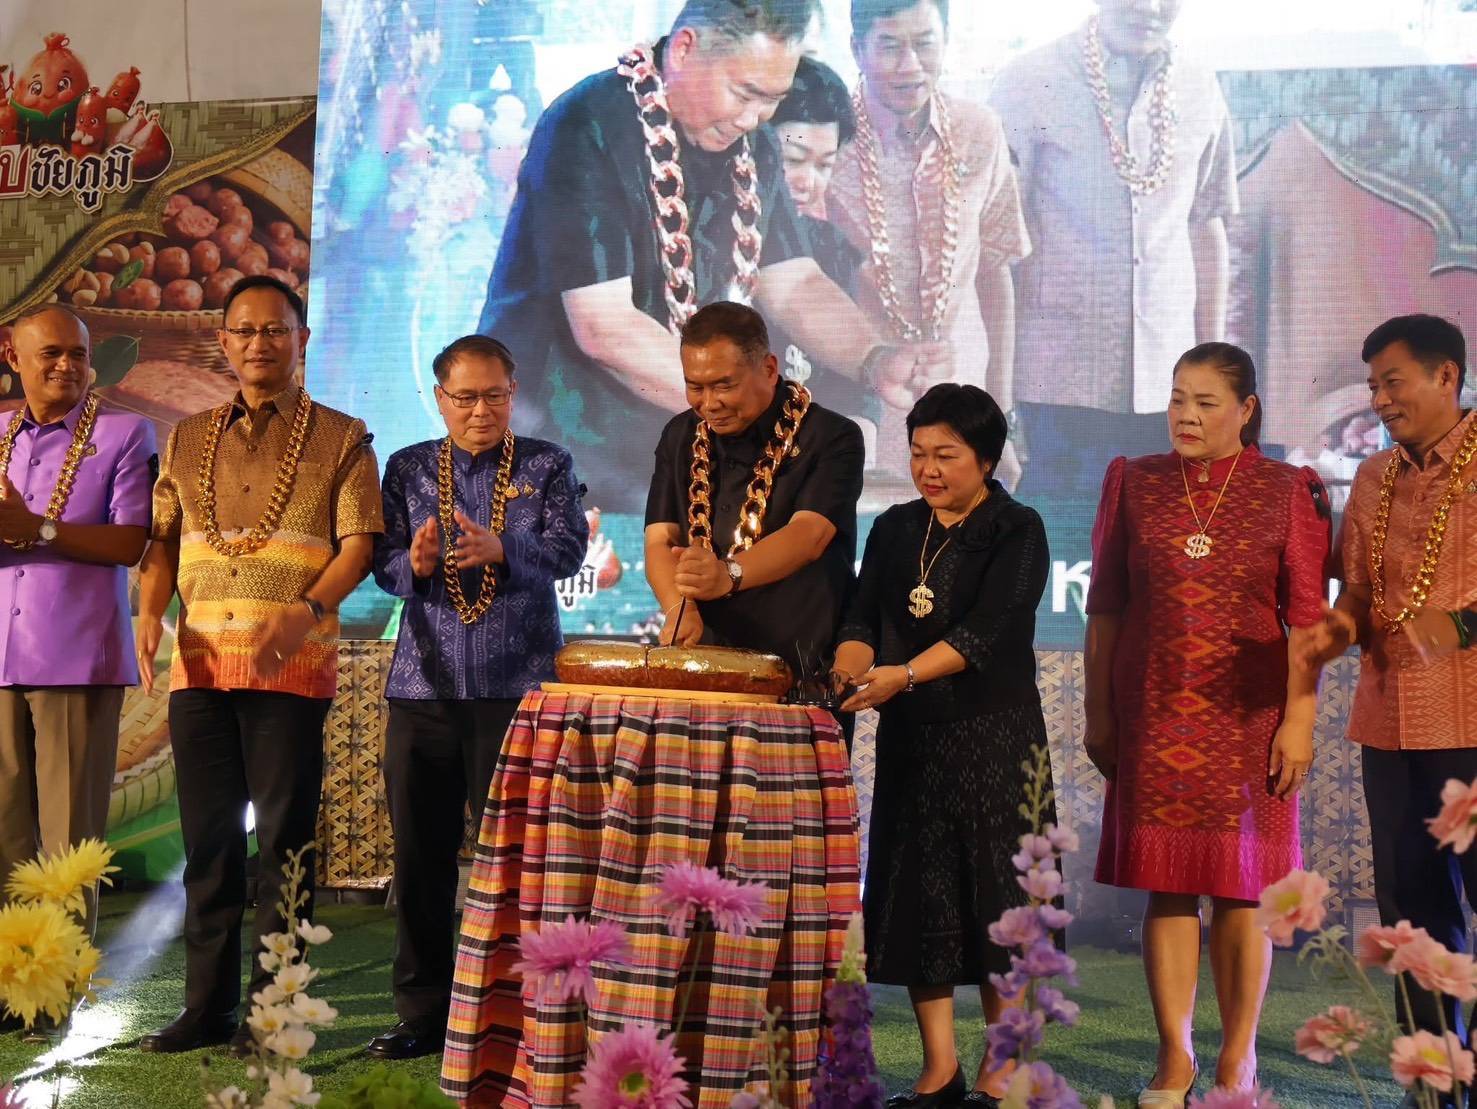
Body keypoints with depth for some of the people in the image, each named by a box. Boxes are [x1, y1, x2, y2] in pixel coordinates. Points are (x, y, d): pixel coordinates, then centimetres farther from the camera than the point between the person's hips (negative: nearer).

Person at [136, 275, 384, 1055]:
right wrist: (150, 611, -4)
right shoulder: (189, 440, 17)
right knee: (208, 838, 7)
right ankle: (208, 1005, 13)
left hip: (291, 667, -4)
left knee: (283, 838, -2)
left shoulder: (340, 439, 5)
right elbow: (162, 536, 15)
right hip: (200, 664, 4)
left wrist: (307, 610, -21)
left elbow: (359, 542, -4)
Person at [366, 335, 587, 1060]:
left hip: (516, 684, -2)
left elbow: (569, 549, -5)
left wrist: (500, 550, -24)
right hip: (424, 684, 2)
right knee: (419, 853, 4)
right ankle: (424, 1010, 13)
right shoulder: (408, 468, 13)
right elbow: (383, 562, 6)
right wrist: (415, 565, -17)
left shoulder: (547, 465, 9)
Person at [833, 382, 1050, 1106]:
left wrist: (901, 676, -27)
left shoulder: (1018, 532, -4)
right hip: (909, 739, 5)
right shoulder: (895, 530, 12)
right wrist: (851, 673, -17)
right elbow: (863, 617, 4)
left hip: (995, 738, -5)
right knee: (916, 898, 5)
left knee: (997, 898, -2)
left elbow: (984, 632, -16)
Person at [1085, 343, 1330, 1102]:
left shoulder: (1287, 493, 2)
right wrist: (1098, 714, 3)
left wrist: (1299, 720, -8)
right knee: (1166, 884, 2)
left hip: (1247, 719, -1)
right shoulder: (1133, 485, 7)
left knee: (1241, 887, 3)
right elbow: (1104, 611, 7)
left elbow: (1306, 619, -1)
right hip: (1154, 718, 2)